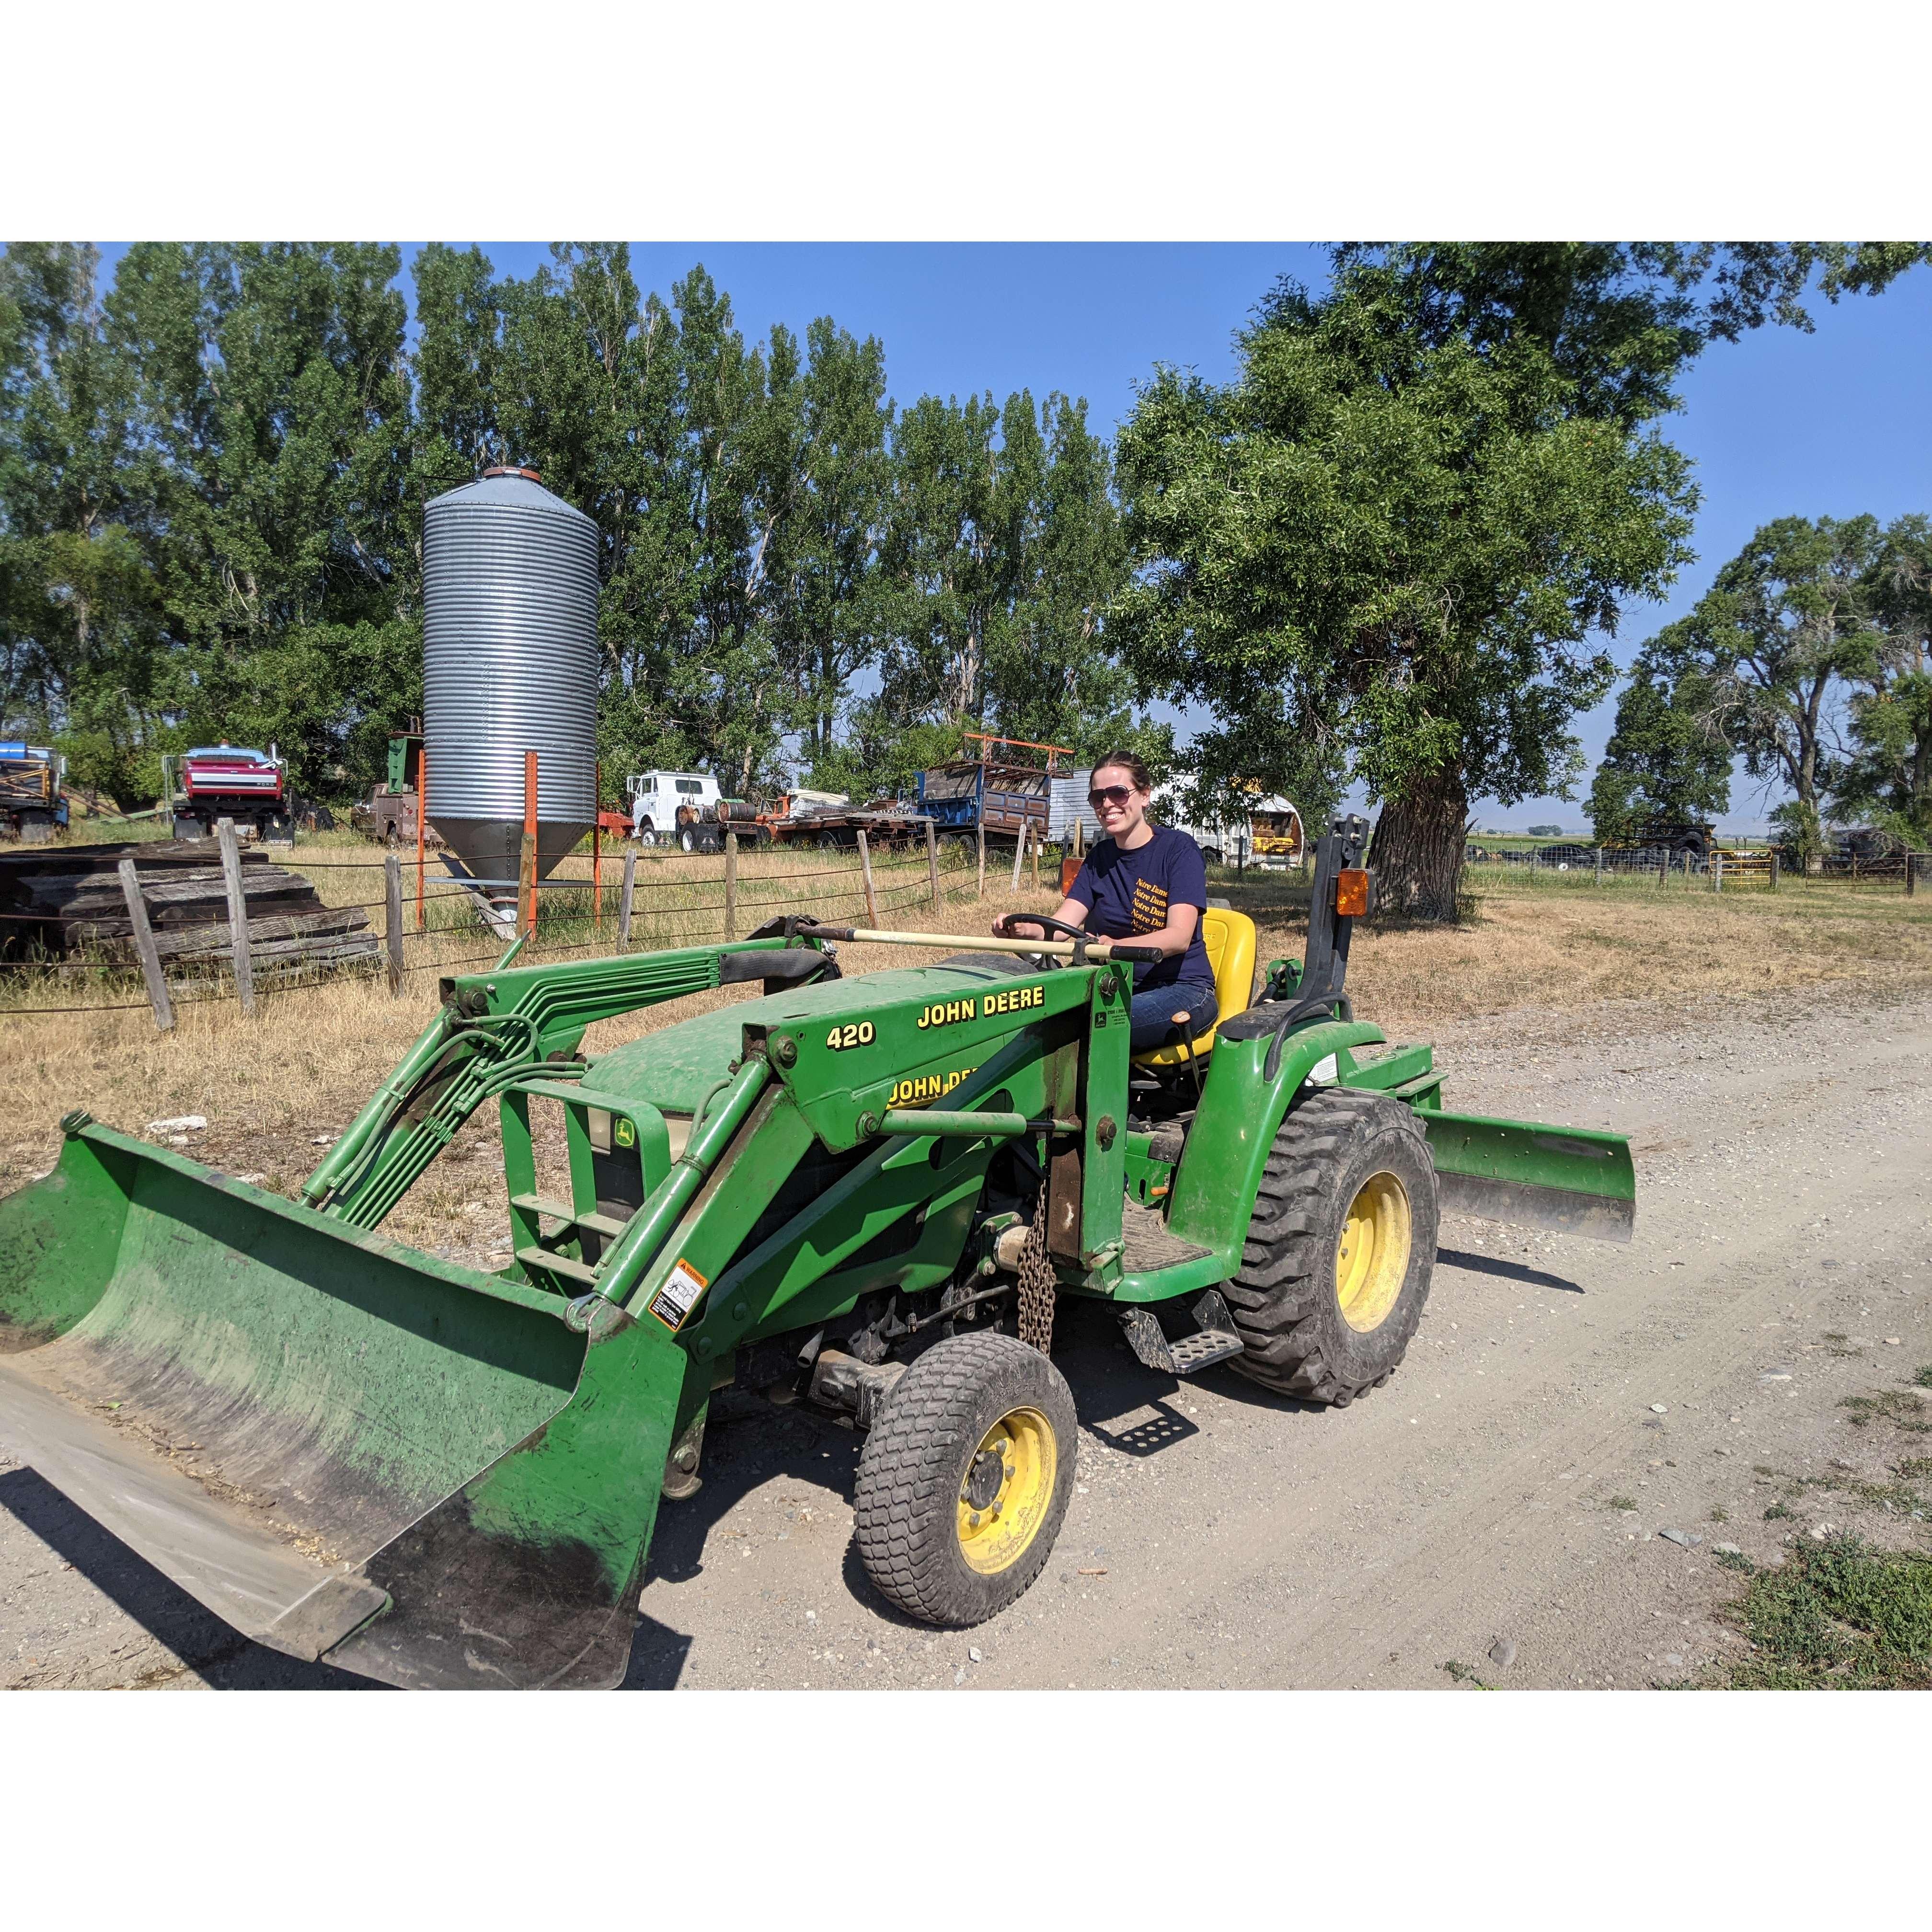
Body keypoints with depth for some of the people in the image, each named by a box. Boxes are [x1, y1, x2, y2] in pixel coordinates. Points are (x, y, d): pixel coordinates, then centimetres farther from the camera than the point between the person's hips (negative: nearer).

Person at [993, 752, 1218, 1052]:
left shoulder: (1178, 848, -7)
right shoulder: (1100, 858, 10)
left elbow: (1179, 936, -21)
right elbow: (1061, 925, -3)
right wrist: (1024, 930, -27)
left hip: (1183, 989, -5)